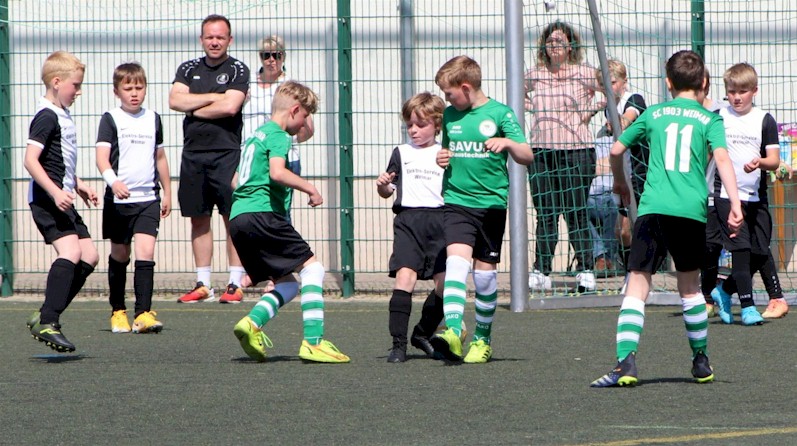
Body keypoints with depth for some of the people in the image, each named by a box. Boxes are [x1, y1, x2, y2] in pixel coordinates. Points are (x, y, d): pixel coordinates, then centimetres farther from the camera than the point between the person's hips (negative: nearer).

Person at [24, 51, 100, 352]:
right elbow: (31, 160, -22)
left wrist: (78, 186, 29)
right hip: (46, 200, -10)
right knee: (70, 250, -23)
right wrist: (56, 192, -29)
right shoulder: (47, 117, -14)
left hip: (62, 200, 10)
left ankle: (46, 316, 11)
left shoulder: (62, 116, 18)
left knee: (89, 254, 9)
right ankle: (47, 322, -27)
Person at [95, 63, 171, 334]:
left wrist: (167, 193, 23)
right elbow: (102, 157, -13)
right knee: (120, 255, 9)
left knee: (146, 251, -14)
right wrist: (113, 181, -31)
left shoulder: (153, 119, 11)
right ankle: (118, 311, 24)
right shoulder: (111, 120, -2)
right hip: (119, 199, -2)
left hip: (148, 199, 2)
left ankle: (143, 313, -18)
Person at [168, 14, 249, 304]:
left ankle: (235, 285, -5)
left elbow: (230, 106, -13)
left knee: (233, 218, -7)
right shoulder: (189, 69, 14)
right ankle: (203, 285, 13)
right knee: (198, 219, 7)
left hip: (226, 152, -4)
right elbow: (175, 100, -2)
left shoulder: (237, 70, 1)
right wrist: (214, 97, -7)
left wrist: (195, 109, -2)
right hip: (193, 153, 4)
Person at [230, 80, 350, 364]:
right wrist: (310, 189, -10)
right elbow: (277, 172, -21)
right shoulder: (278, 135, -4)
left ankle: (252, 322, -11)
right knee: (312, 267, -6)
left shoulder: (256, 135, 25)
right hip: (262, 213, -9)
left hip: (238, 216, 9)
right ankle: (313, 342, -17)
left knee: (288, 284, 13)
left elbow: (236, 180, 29)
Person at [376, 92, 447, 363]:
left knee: (445, 282, -6)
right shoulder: (402, 153, 13)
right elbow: (387, 192, 15)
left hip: (439, 219, 1)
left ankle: (423, 333, 18)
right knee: (405, 277, -16)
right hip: (408, 219, -1)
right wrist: (383, 185, -6)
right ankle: (398, 343, -15)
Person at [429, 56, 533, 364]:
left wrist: (508, 142, -26)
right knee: (456, 261, -18)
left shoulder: (499, 113, -3)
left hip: (491, 202, -2)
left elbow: (527, 157, -6)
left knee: (485, 272, 5)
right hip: (456, 201, 2)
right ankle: (452, 332, -30)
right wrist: (443, 158, 3)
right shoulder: (450, 116, 10)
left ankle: (482, 339, 19)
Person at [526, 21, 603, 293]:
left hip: (576, 150, -3)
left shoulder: (585, 74, 0)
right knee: (545, 213, 4)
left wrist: (591, 110, -4)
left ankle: (585, 271, 4)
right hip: (541, 149, 3)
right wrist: (524, 105, 9)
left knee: (576, 213, -3)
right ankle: (541, 272, 7)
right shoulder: (534, 76, 11)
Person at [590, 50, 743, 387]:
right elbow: (722, 158, -6)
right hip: (693, 211, 1)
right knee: (689, 286, 20)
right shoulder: (709, 120, 10)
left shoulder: (653, 114, 14)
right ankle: (701, 362, 26)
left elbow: (616, 149, 19)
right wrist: (735, 204, -13)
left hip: (653, 208, -1)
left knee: (637, 286, -4)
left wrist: (620, 181, 39)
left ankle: (626, 361, -20)